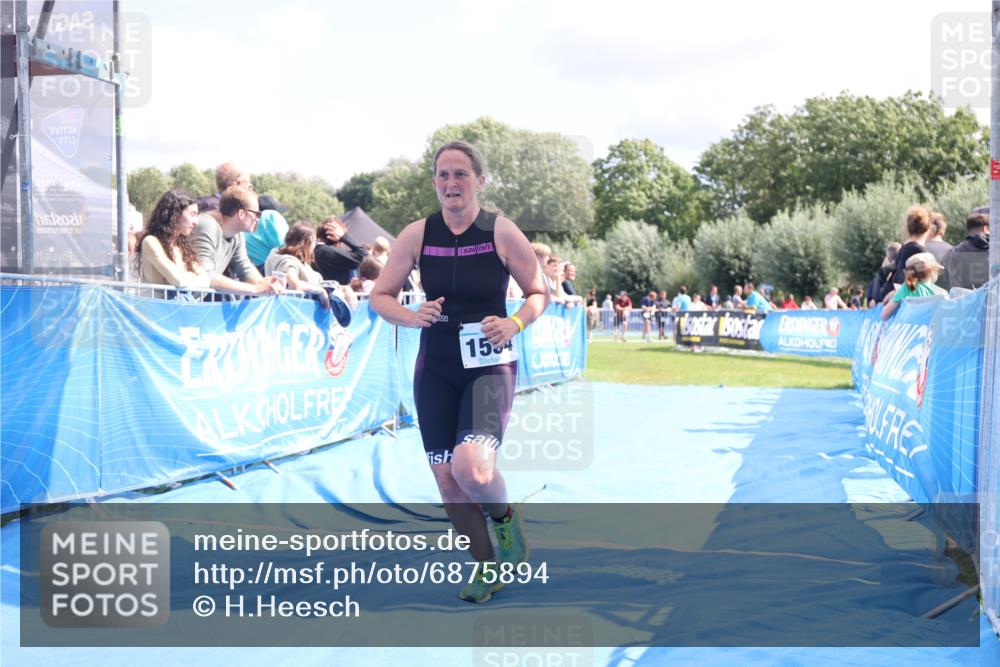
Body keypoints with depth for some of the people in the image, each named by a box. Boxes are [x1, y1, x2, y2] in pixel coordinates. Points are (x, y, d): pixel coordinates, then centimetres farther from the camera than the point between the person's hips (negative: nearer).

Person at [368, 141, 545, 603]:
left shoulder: (502, 233, -8)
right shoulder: (417, 235, -2)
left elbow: (539, 293, 1)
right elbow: (379, 297, 4)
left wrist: (515, 324, -18)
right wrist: (413, 318, -16)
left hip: (490, 367, -3)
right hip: (436, 370, 4)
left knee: (471, 467, -25)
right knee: (446, 478, 5)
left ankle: (505, 517, 11)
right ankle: (486, 568, 28)